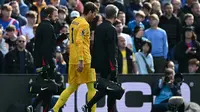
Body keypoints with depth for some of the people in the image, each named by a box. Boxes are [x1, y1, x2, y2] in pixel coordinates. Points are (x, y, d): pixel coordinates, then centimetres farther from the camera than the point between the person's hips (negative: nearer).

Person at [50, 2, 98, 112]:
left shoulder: (74, 22, 16)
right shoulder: (84, 24, -12)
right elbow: (79, 42, -21)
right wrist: (81, 60, -25)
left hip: (73, 60, 9)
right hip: (84, 61, -9)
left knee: (72, 87, 10)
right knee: (91, 87, 0)